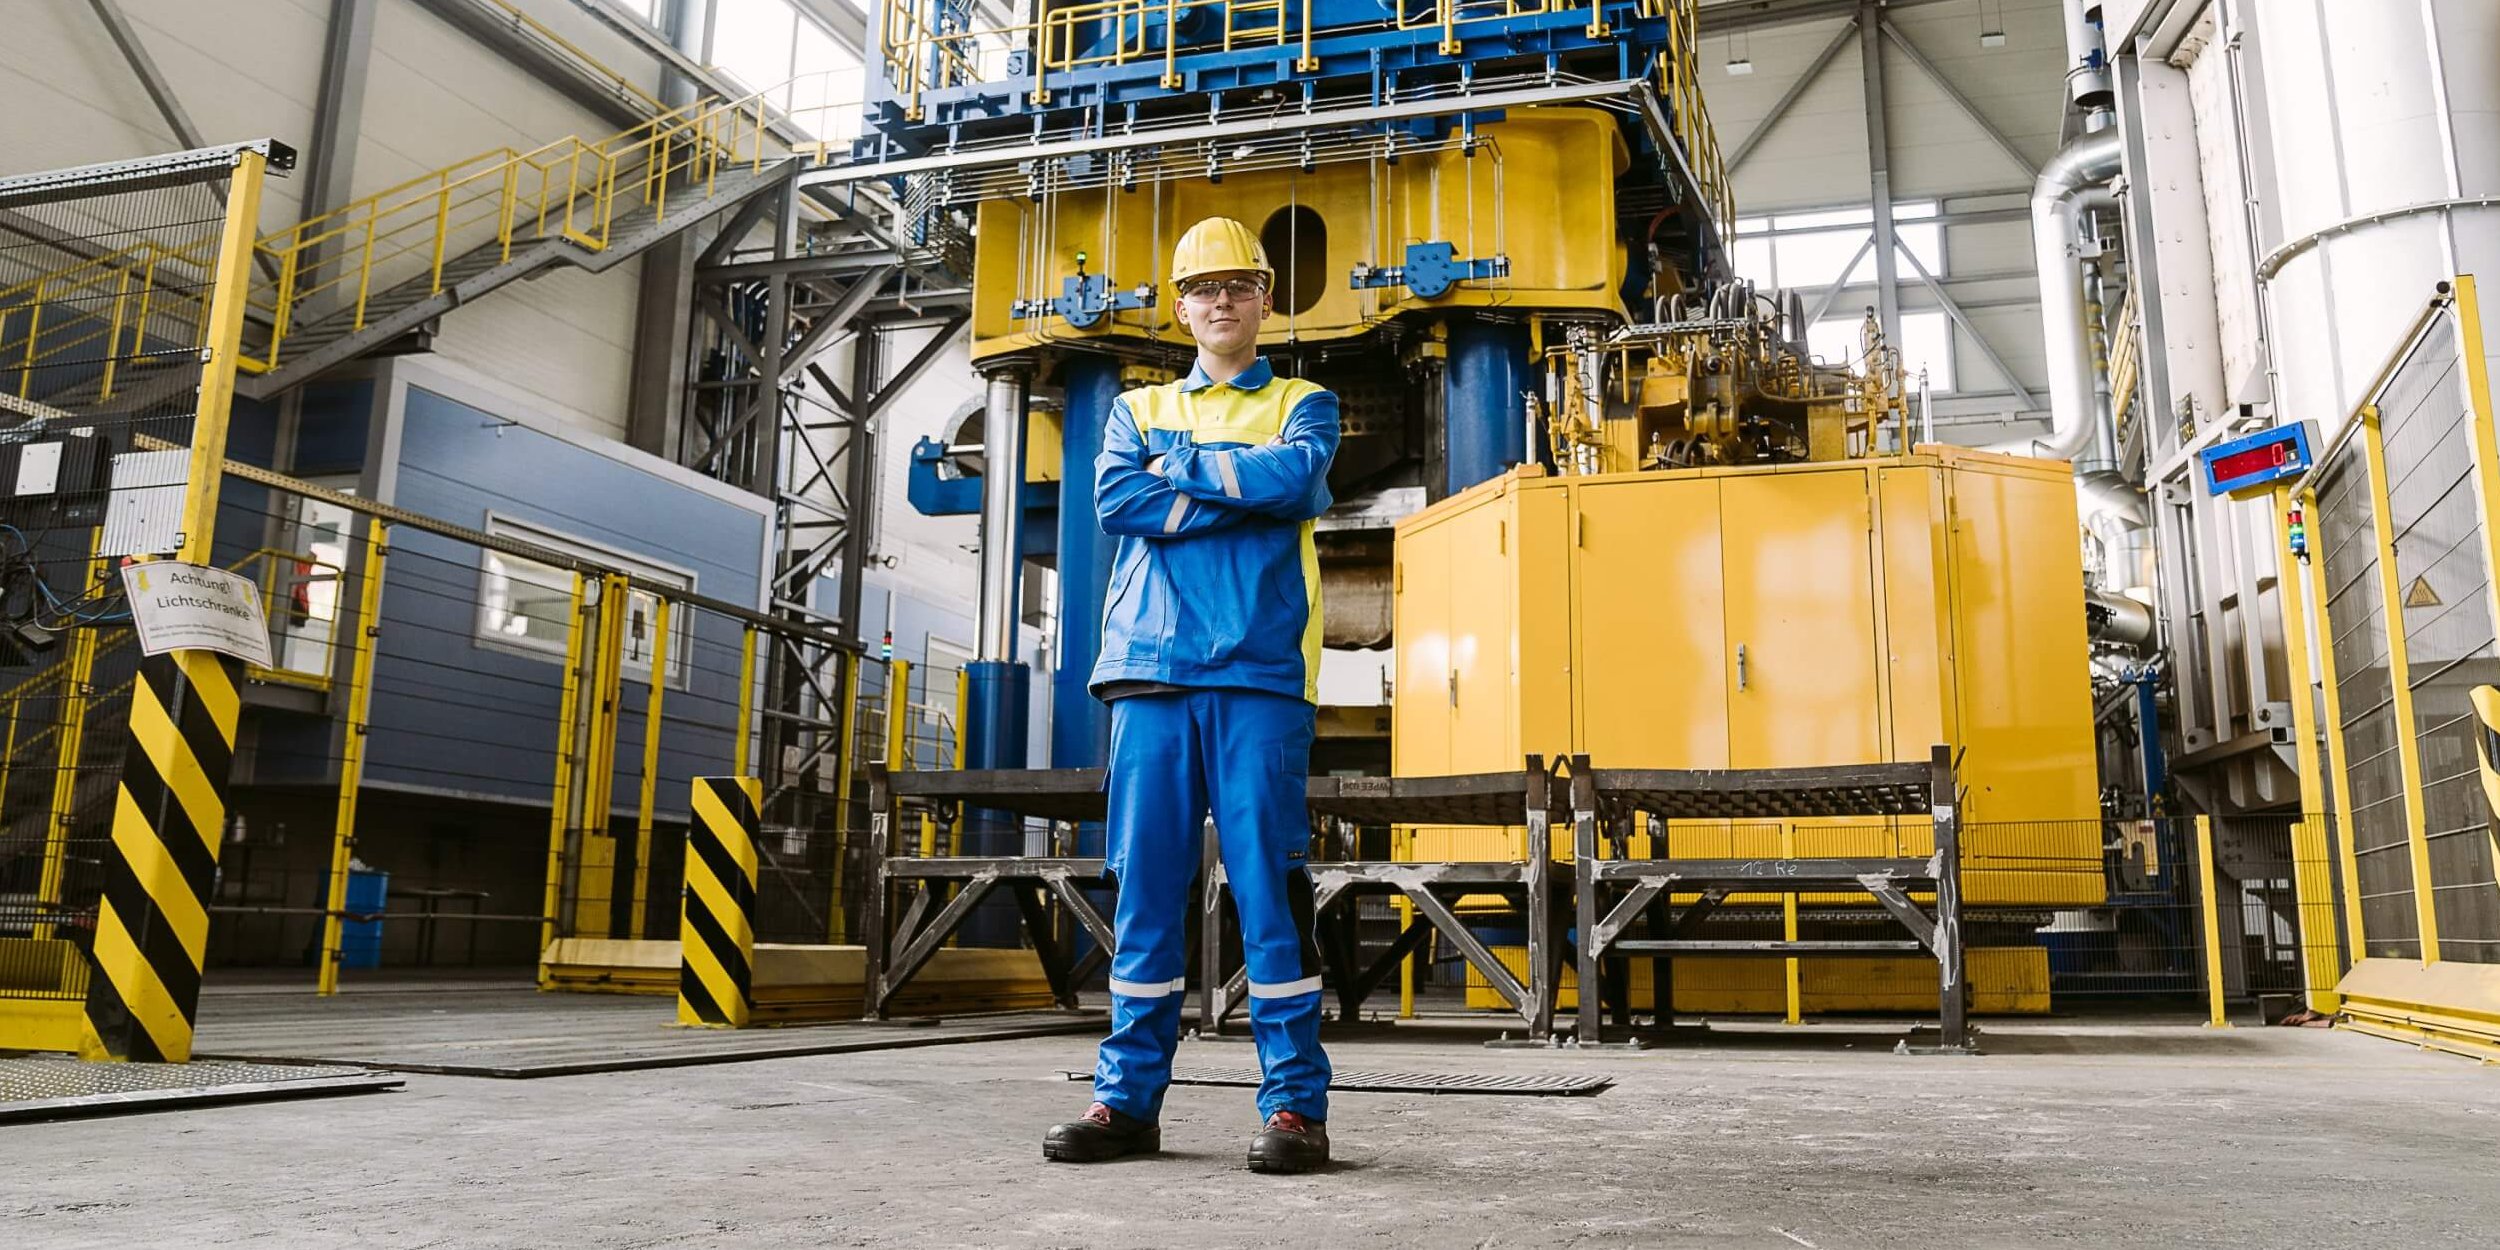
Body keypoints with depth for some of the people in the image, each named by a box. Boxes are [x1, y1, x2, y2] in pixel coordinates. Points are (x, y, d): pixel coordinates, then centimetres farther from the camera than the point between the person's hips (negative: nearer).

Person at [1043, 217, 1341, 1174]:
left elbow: (1297, 474, -8)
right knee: (1145, 884, 2)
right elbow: (1114, 499, 0)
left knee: (1268, 882, -5)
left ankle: (1295, 1103, 0)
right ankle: (1129, 1096, 9)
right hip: (1150, 670, 3)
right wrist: (1249, 494, -4)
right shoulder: (1137, 409, 21)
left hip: (1260, 673, -2)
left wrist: (1179, 467, 0)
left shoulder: (1302, 404, 15)